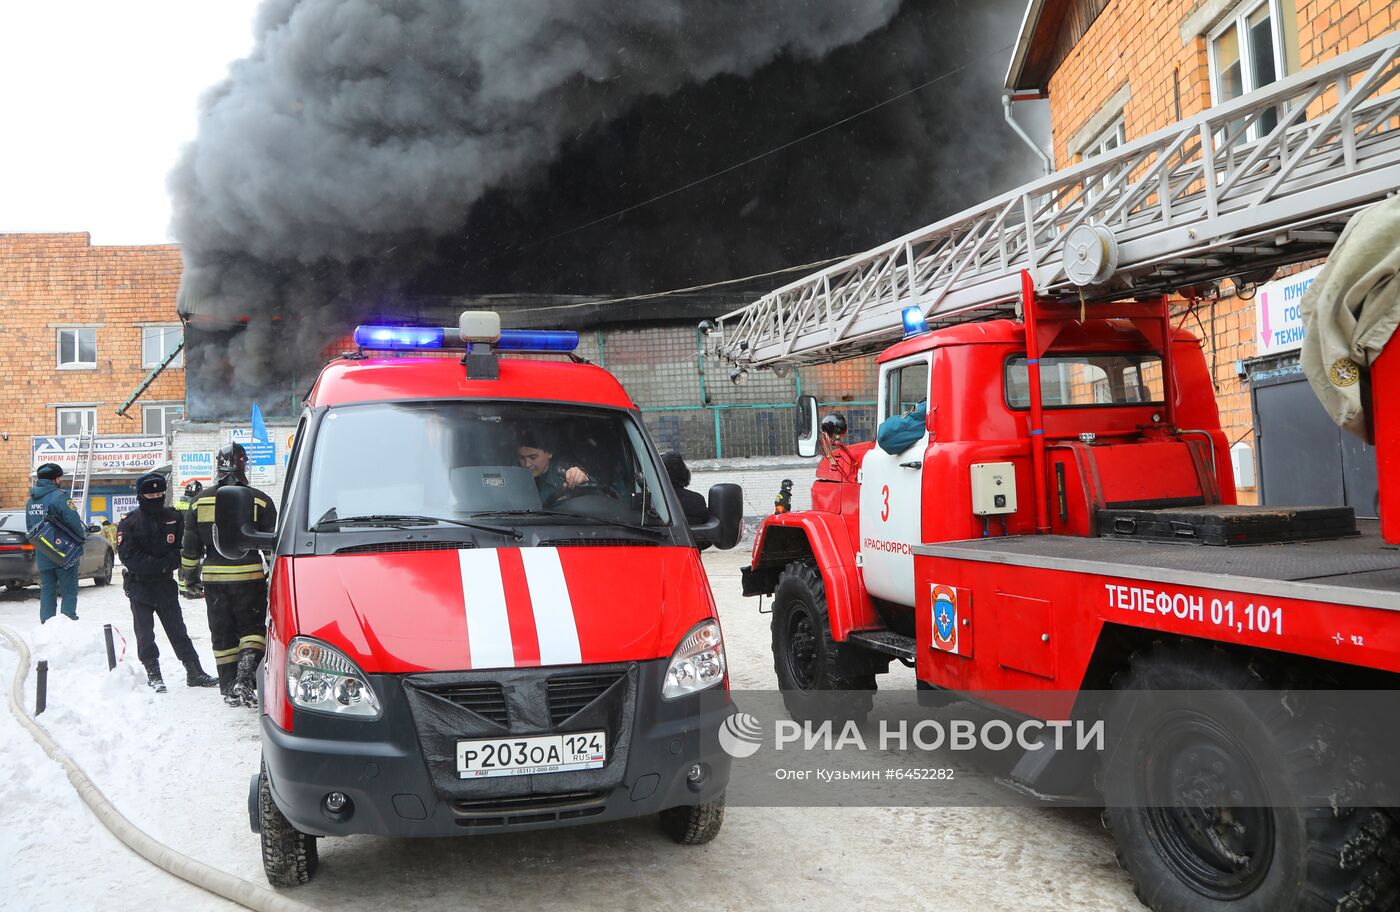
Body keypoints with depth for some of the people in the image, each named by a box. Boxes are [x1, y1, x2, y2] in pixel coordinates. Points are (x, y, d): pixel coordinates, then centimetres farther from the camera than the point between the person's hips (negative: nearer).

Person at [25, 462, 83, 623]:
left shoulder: (32, 500, 10)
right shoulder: (59, 496, -16)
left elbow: (29, 527, 16)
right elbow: (75, 523, -21)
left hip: (42, 556, 7)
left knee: (47, 592, 13)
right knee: (69, 592, 2)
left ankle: (46, 625, 14)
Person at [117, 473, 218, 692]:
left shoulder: (173, 518, 2)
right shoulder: (129, 522, -5)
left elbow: (183, 549, 0)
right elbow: (128, 555, -13)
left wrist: (167, 563, -18)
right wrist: (160, 565, -19)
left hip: (165, 584, 2)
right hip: (139, 586, -2)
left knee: (177, 629, 7)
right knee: (145, 633, 1)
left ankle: (194, 672, 9)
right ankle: (153, 674, 10)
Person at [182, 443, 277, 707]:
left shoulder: (201, 500, 3)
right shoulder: (259, 500, -5)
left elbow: (190, 545, 8)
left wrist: (190, 575, 19)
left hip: (214, 577, 3)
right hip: (249, 576, -3)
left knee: (222, 634, 11)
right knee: (253, 628, 7)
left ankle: (229, 689, 15)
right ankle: (245, 679, -12)